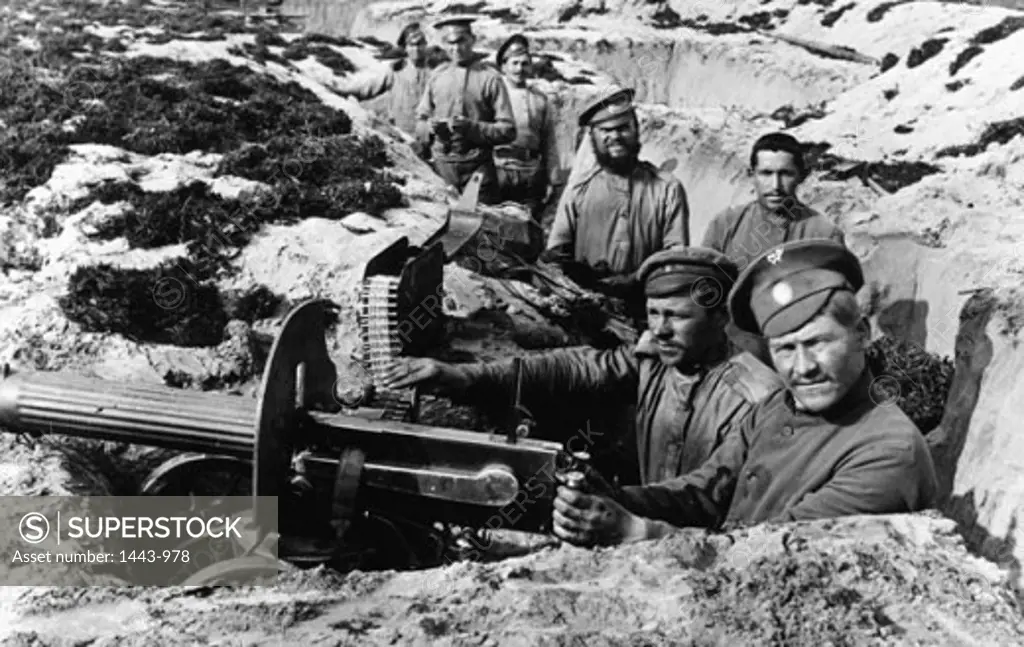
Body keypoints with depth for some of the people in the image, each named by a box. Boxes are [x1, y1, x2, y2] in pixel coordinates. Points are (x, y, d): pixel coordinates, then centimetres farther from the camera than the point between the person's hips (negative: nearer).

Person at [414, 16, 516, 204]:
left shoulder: (489, 77, -1)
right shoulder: (437, 75, 11)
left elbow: (508, 130, -5)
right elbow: (420, 121, 17)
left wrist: (471, 127, -16)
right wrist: (430, 127, -5)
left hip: (477, 168, -3)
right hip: (440, 166, 3)